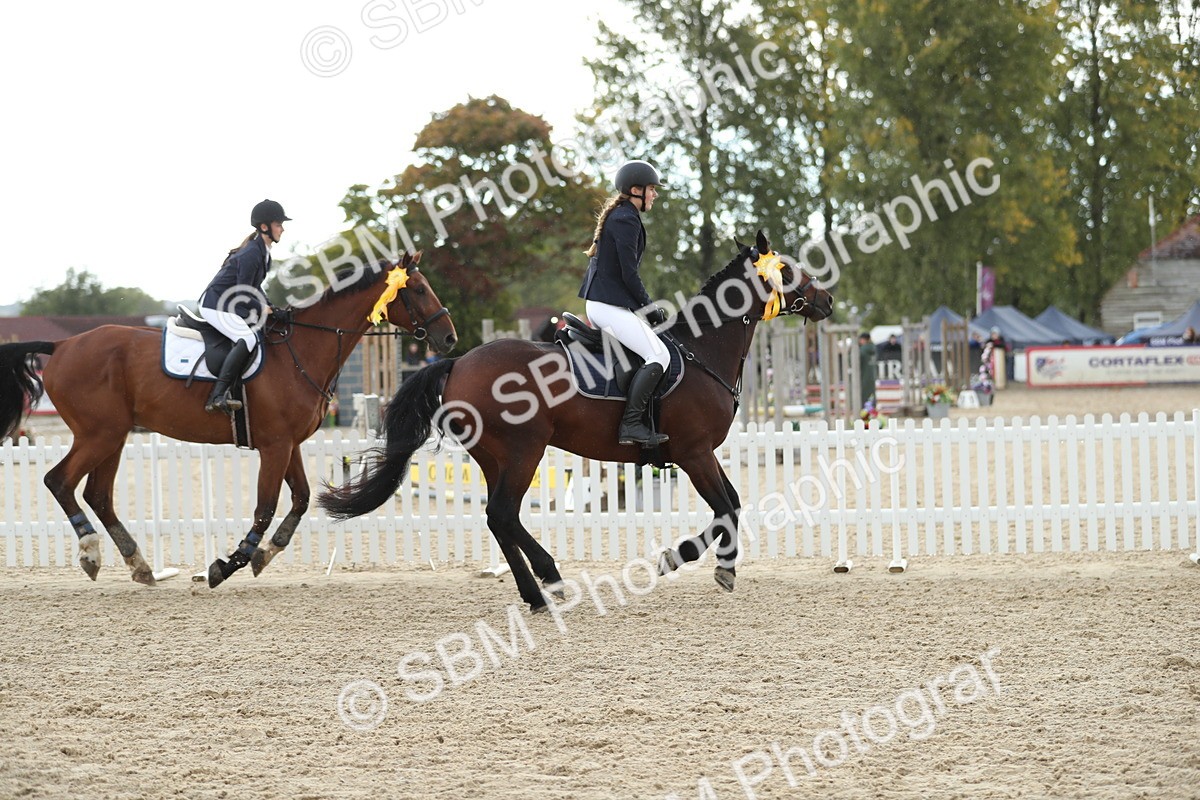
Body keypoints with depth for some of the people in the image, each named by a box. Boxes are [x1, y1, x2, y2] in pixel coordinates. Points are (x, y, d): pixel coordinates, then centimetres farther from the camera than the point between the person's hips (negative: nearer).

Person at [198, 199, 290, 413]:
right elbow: (243, 296, -22)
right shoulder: (251, 254, -21)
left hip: (231, 306, 11)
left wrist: (266, 308, 5)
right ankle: (217, 396, -36)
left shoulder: (263, 251, 11)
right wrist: (261, 310, -9)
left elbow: (254, 288, 19)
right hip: (215, 305, -11)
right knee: (247, 339, -30)